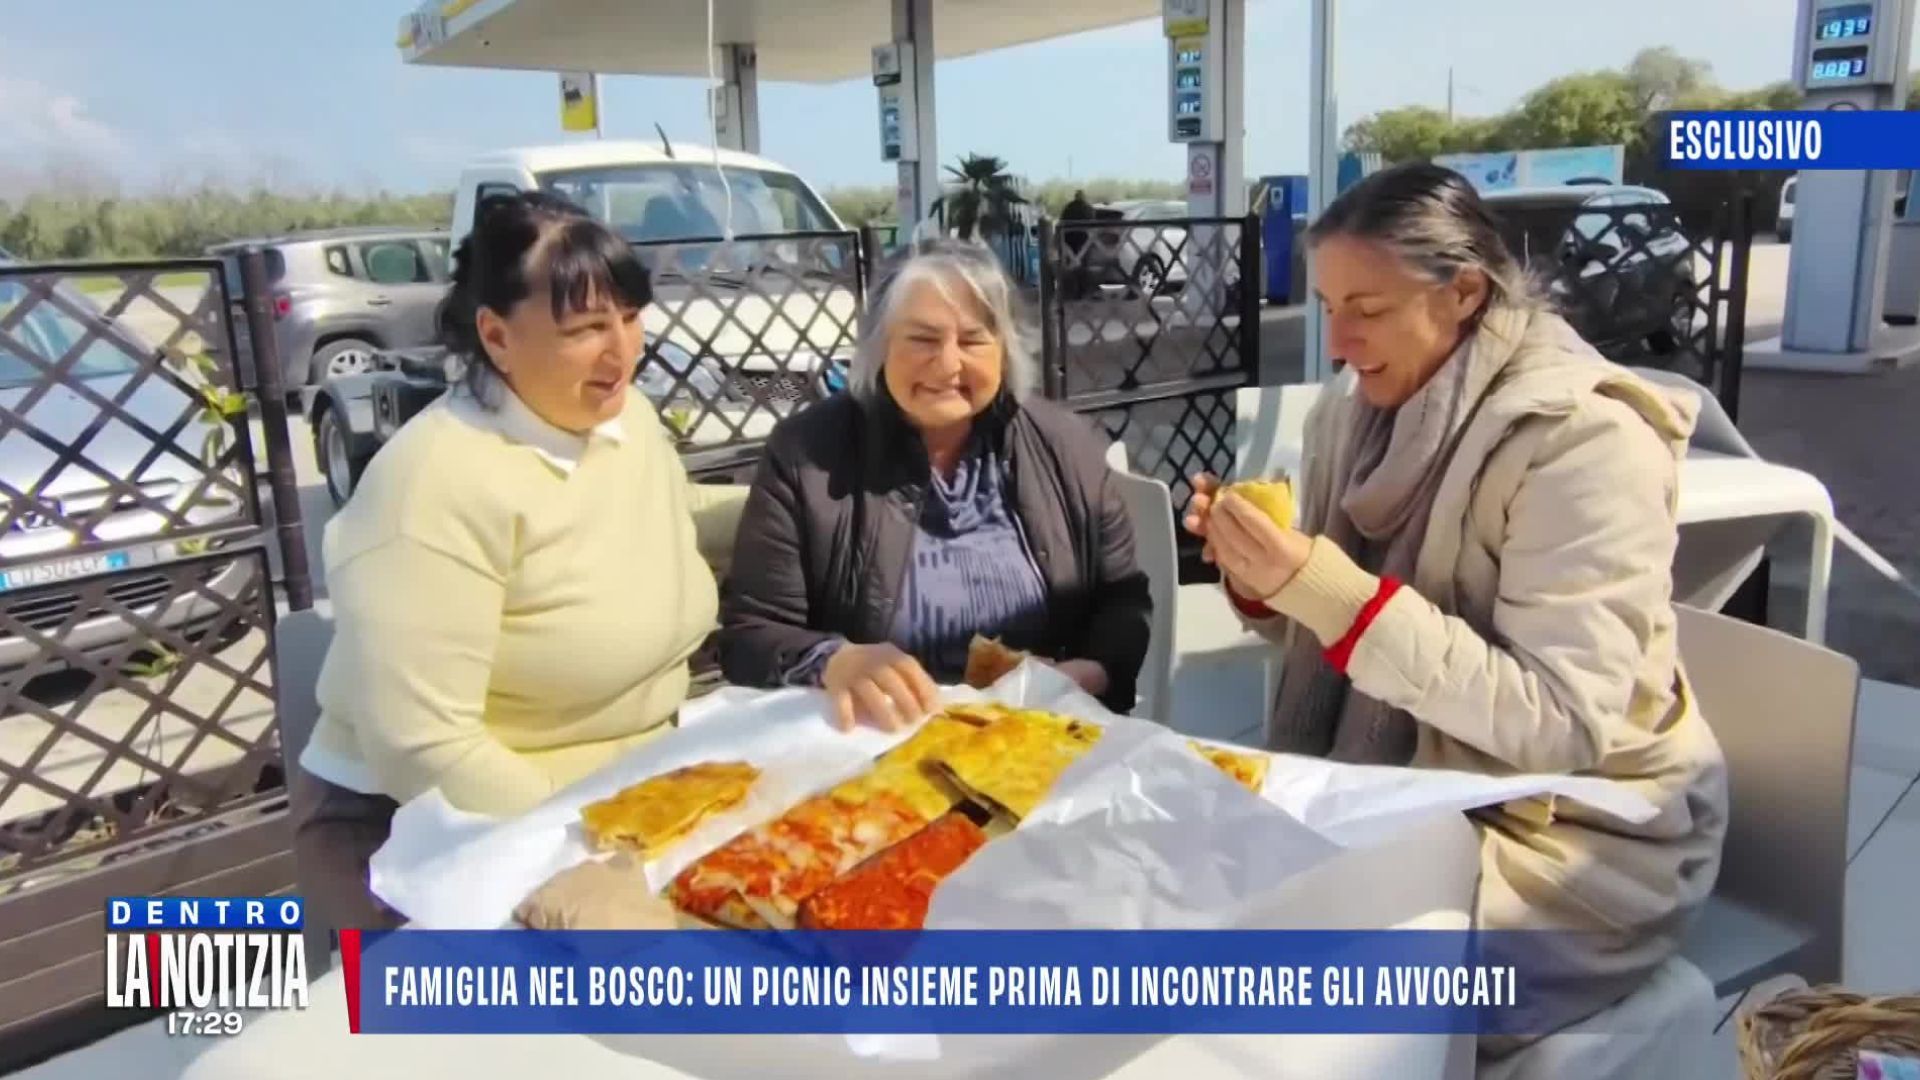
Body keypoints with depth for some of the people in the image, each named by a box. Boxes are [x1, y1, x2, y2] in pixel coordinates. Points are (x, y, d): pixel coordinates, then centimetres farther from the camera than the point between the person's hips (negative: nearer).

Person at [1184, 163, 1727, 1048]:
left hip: (1575, 837, -6)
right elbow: (1322, 628, 7)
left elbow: (1560, 722, -26)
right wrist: (1259, 578, -15)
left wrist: (1333, 592, -33)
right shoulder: (1357, 411, 0)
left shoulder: (1585, 443, -20)